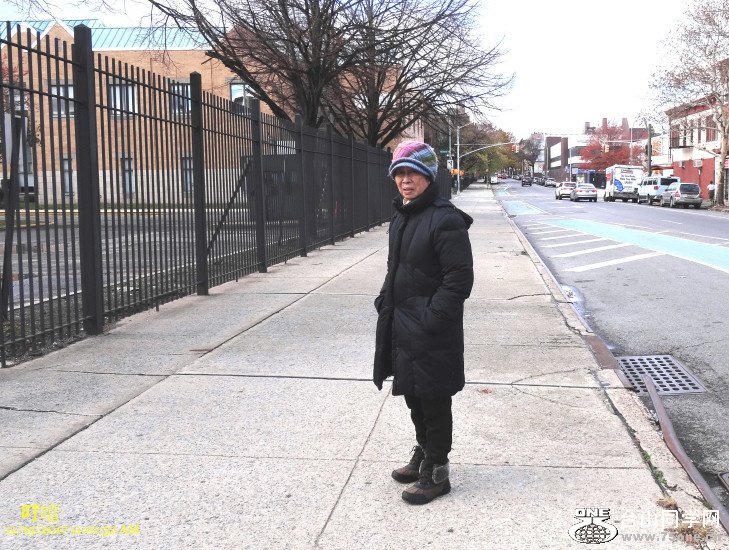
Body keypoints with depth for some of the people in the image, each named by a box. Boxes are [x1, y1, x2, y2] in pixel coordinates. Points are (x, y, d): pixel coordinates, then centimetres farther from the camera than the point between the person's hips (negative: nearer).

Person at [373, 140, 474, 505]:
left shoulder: (445, 220, -17)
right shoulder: (401, 217, 11)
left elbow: (459, 280, -20)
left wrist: (430, 318, -22)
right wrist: (386, 301, 11)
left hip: (432, 333, -9)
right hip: (402, 326, 9)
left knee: (434, 402, 4)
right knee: (413, 397, 21)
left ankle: (437, 473, 19)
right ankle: (422, 455, 40)